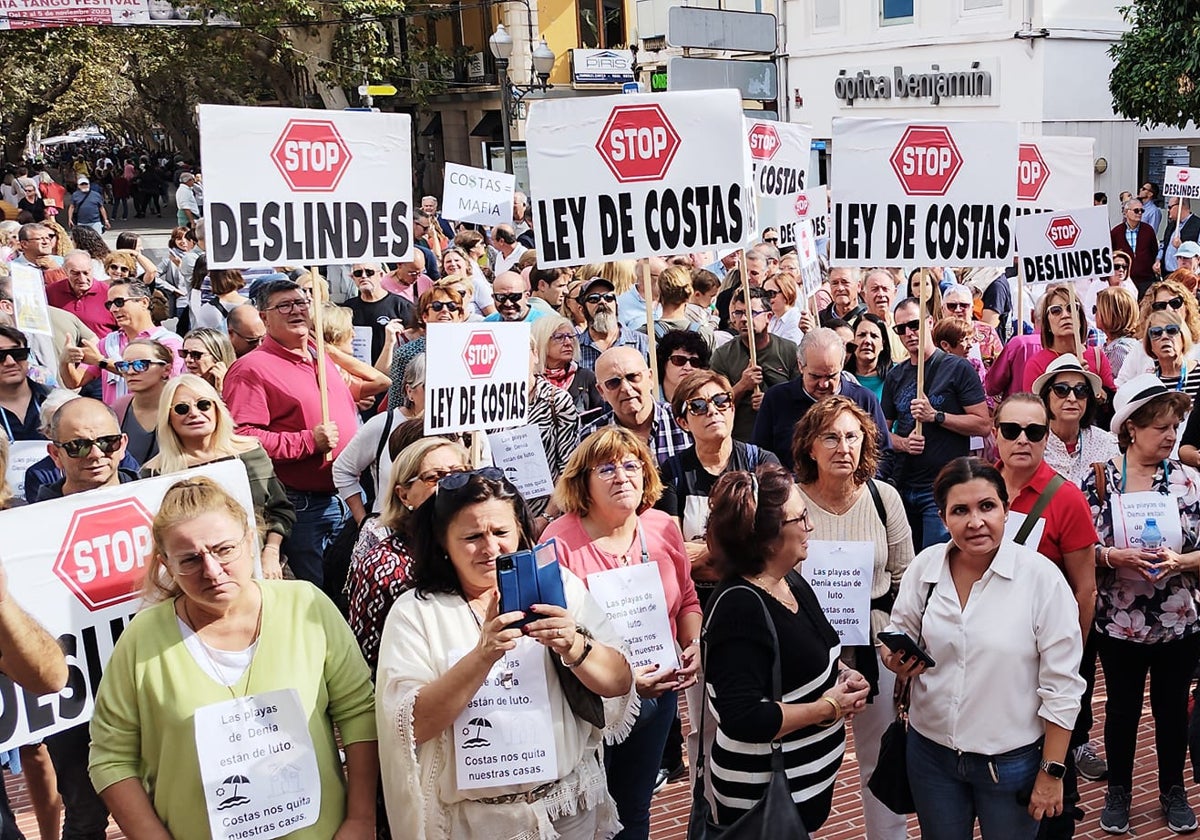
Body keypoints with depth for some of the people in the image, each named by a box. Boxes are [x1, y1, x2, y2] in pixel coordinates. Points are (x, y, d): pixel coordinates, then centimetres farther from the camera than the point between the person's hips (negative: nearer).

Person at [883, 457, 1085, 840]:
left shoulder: (1041, 577, -16)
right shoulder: (924, 567, -5)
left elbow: (1061, 687, -11)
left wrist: (1051, 772, -9)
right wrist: (895, 657, -14)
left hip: (1011, 762, -3)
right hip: (931, 751, 3)